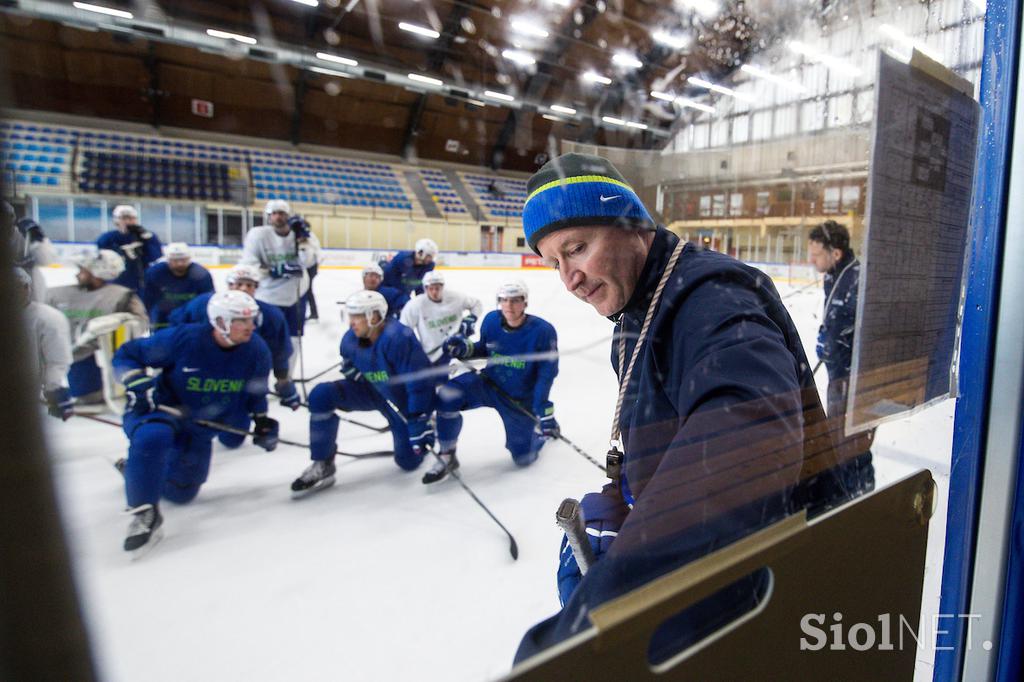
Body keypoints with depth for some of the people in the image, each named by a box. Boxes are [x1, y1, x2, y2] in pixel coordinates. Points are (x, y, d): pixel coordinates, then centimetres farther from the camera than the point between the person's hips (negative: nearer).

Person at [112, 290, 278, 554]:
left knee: (181, 492, 14)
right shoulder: (183, 338, -25)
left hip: (199, 429, 4)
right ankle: (144, 513, -23)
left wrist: (262, 420, -5)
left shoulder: (256, 351, -14)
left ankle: (137, 467, 46)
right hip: (158, 409, -4)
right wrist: (137, 384, -25)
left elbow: (256, 391, 4)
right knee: (153, 437, -40)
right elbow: (126, 354, -12)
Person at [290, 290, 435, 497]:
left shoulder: (399, 338, -35)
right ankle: (322, 466, -8)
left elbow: (420, 383, -34)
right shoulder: (350, 340, -15)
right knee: (321, 395, -20)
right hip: (371, 390, 5)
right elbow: (350, 371, 8)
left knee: (409, 462, -2)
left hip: (401, 398, -4)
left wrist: (420, 424, -32)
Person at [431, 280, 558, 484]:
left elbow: (546, 373, -19)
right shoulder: (491, 320, -12)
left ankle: (544, 427, 40)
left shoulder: (543, 331, -23)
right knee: (447, 396, -26)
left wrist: (543, 410, -28)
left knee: (523, 458, 6)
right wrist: (465, 349, -15)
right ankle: (447, 458, -7)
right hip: (490, 383, 3)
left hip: (521, 399, -2)